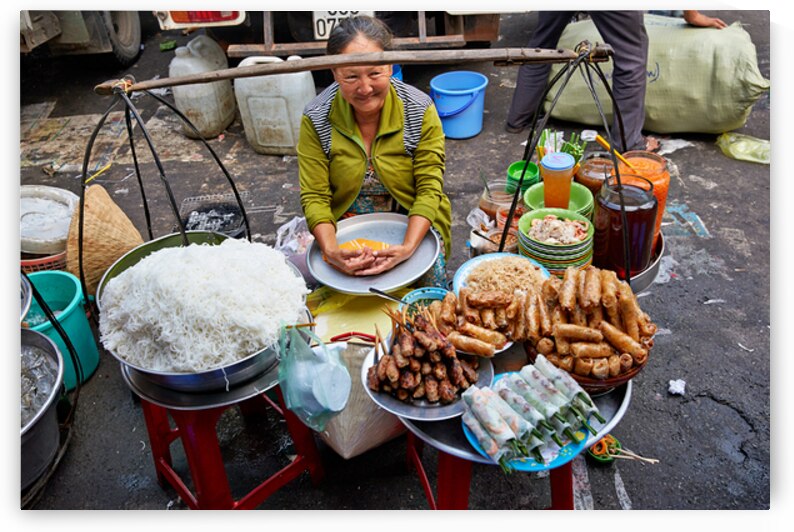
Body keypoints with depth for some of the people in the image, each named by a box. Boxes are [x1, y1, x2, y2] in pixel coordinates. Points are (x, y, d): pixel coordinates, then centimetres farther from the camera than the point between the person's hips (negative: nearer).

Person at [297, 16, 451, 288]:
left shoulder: (421, 110, -13)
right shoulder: (316, 118, -12)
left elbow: (429, 189, -14)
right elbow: (315, 196, -12)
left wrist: (409, 246, -31)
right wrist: (331, 250, -31)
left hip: (412, 224, 1)